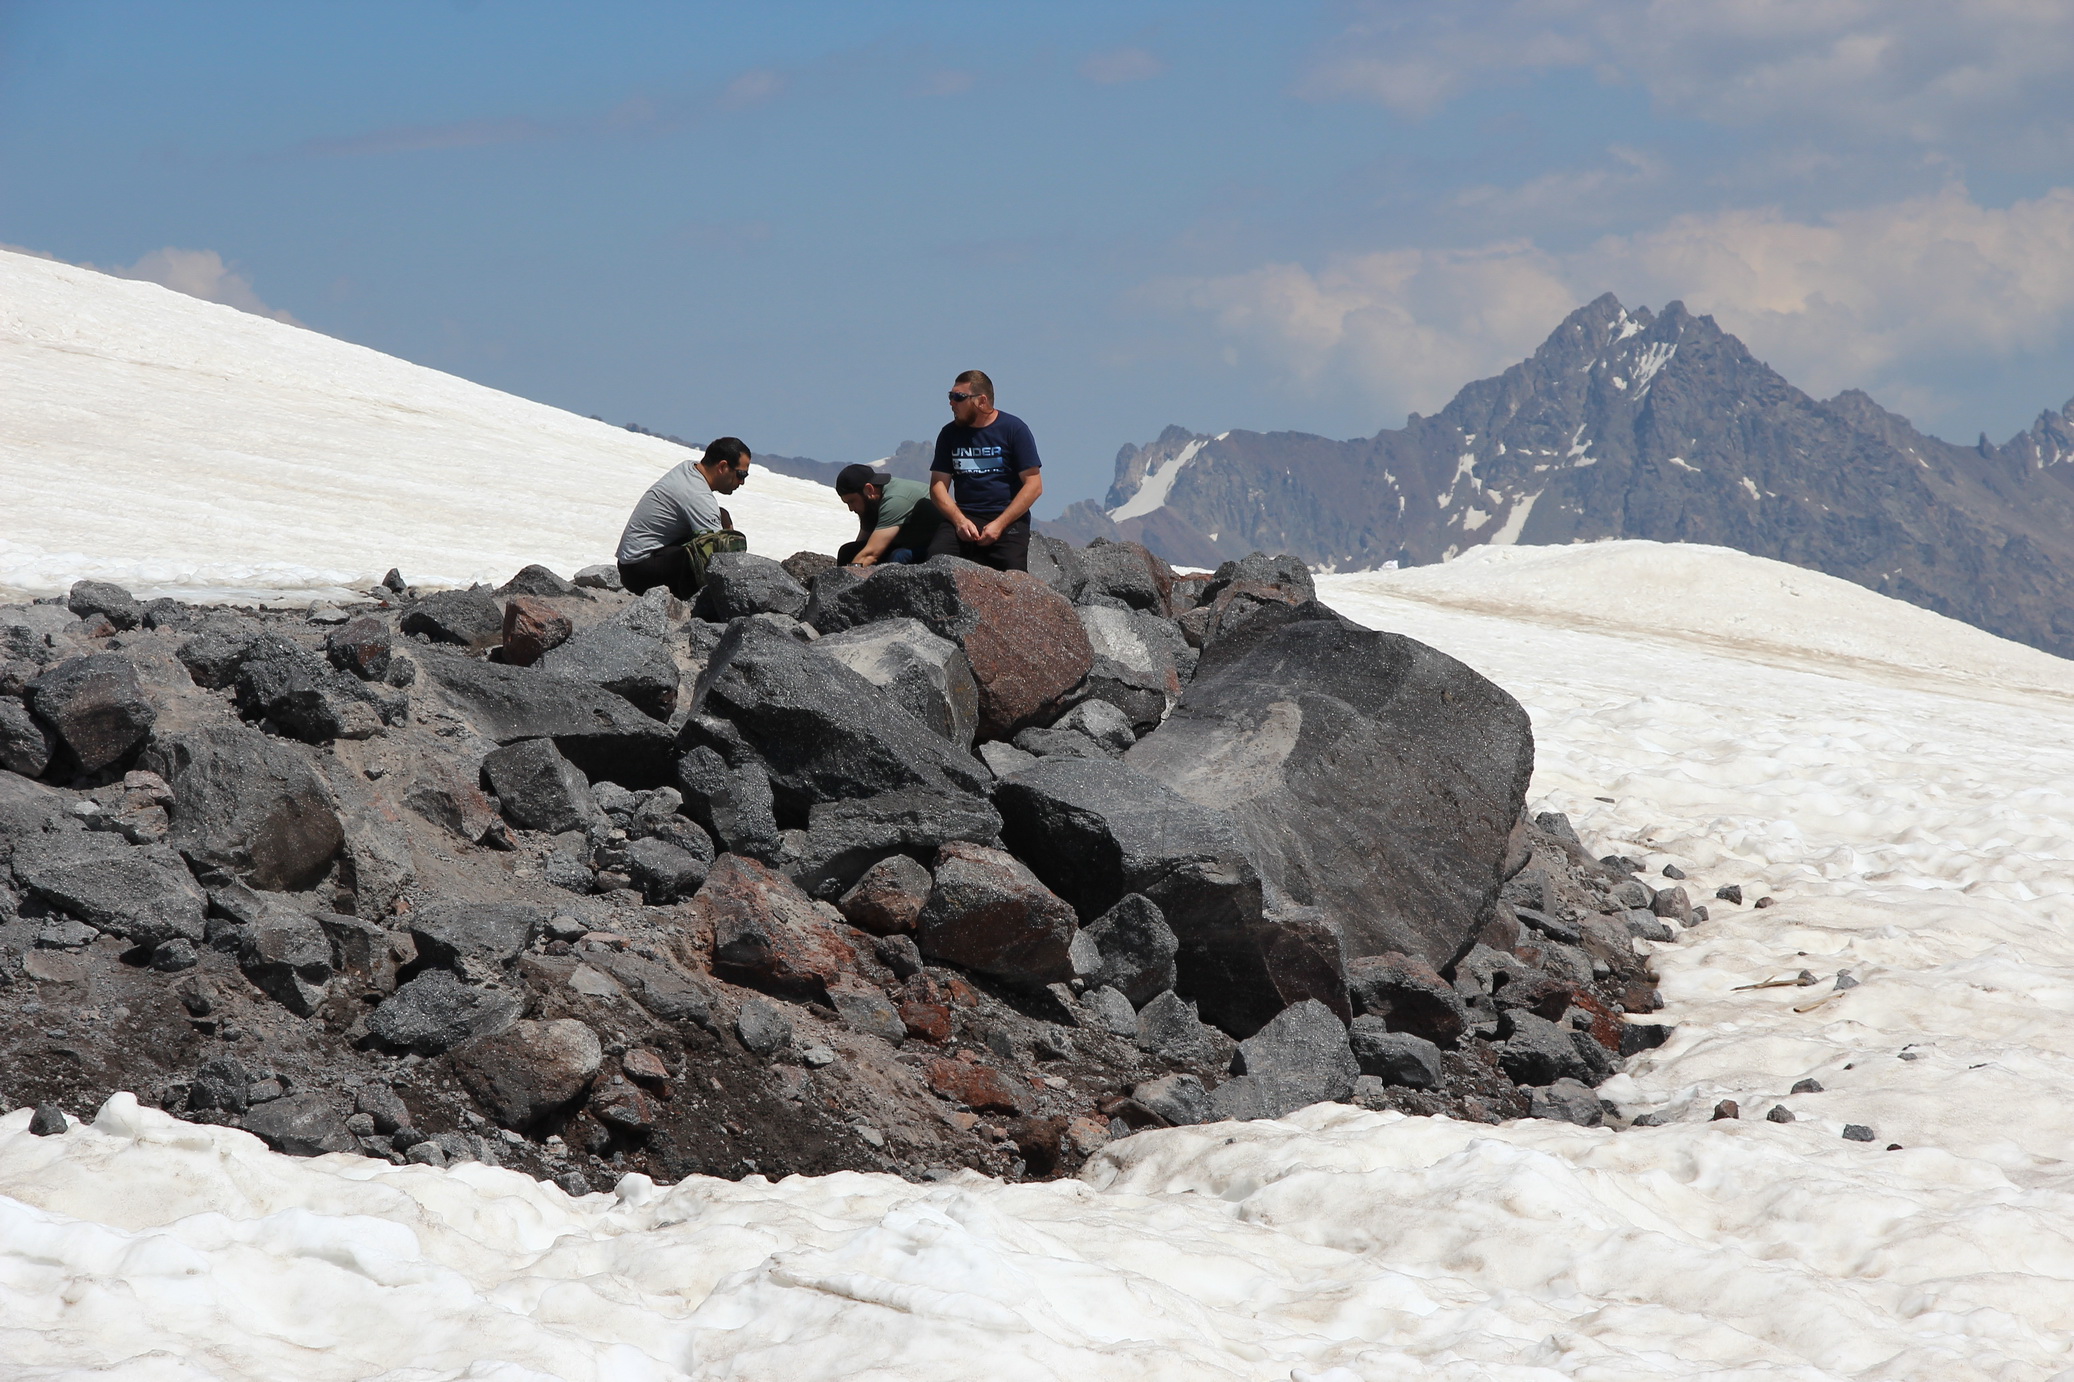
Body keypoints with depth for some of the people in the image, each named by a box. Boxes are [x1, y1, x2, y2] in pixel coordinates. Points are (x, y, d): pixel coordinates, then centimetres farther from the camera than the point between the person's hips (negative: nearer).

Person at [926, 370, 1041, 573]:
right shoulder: (950, 434, 13)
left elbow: (1034, 485, -3)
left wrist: (999, 524, -12)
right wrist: (959, 520, -11)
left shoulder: (1013, 429, 1)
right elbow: (938, 485, 9)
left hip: (1008, 518, -3)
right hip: (963, 516, 3)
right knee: (936, 560, -27)